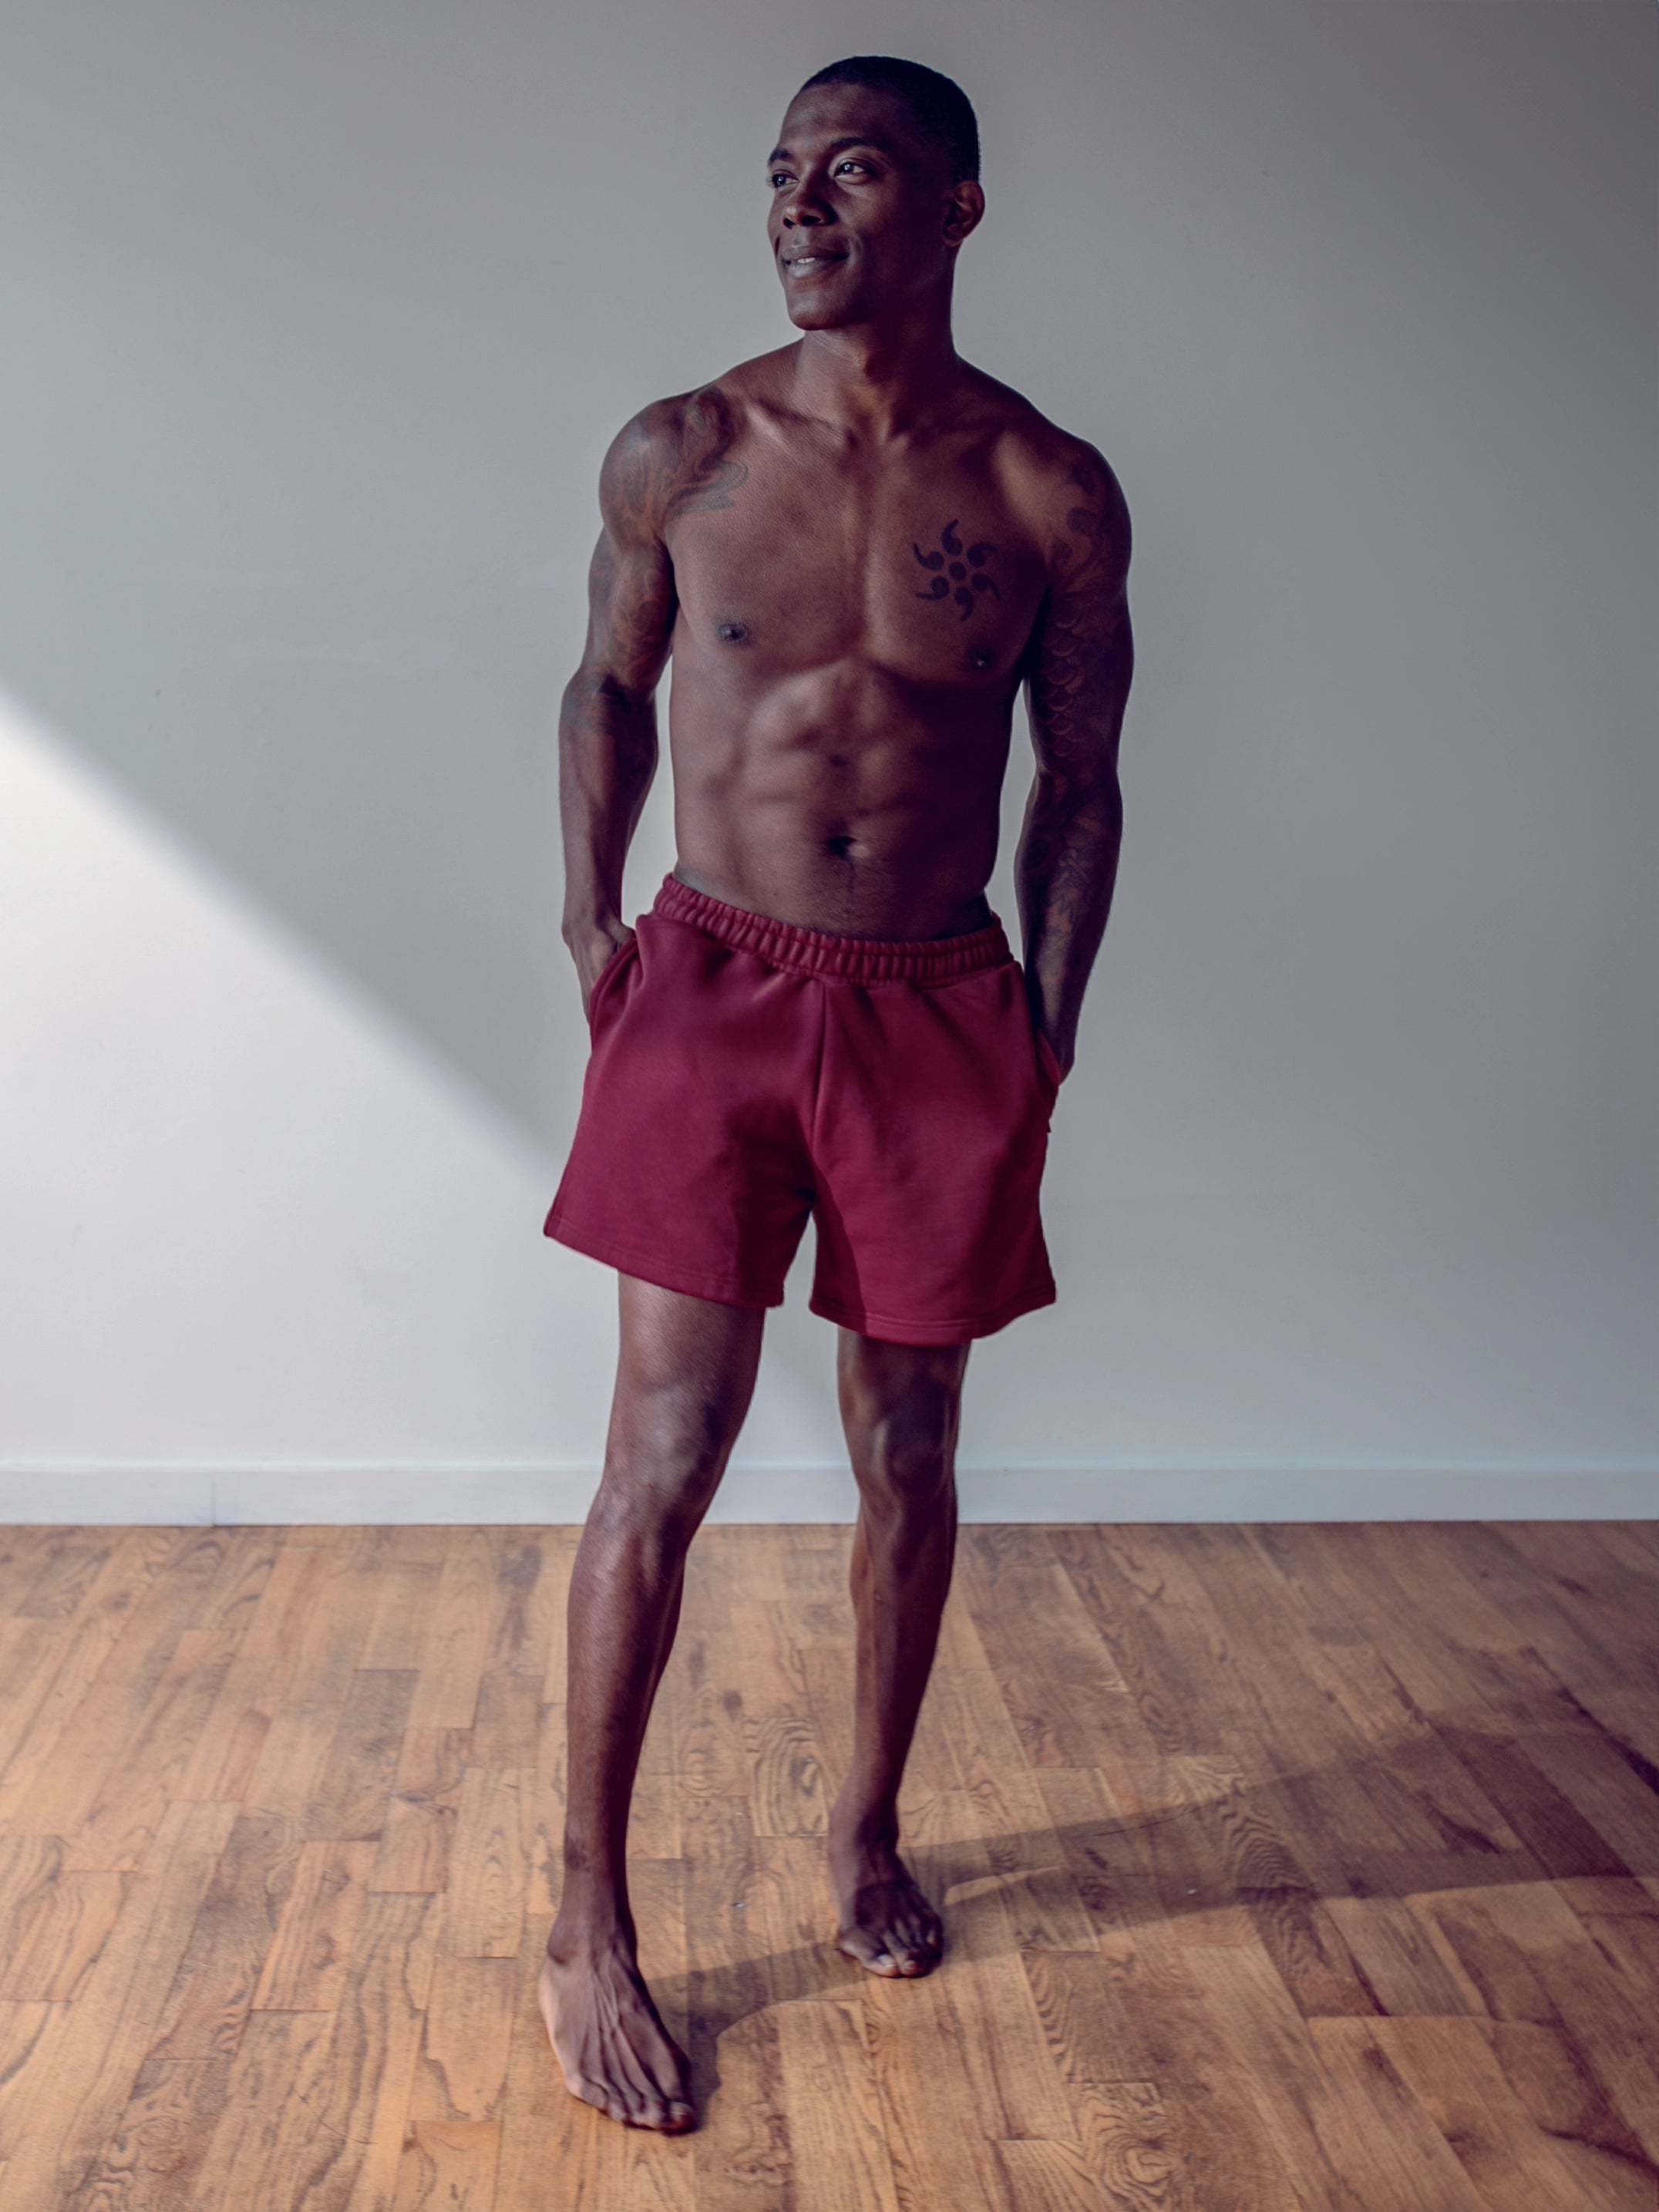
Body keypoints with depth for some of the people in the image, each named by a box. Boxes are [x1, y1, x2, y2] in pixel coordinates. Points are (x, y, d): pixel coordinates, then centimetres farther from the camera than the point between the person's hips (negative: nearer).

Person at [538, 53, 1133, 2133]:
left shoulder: (1051, 496, 0)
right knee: (665, 1457, -3)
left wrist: (1045, 1027, 2)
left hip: (940, 1008, 1)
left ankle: (868, 1830, 34)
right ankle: (587, 1926, 13)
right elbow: (609, 686, 14)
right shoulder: (679, 454, 0)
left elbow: (1081, 777, 7)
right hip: (713, 989, -1)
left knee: (908, 1454, 11)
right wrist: (592, 919, 4)